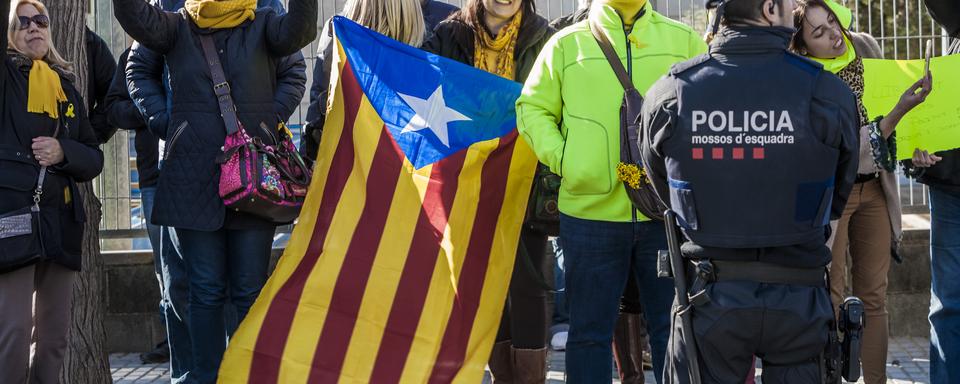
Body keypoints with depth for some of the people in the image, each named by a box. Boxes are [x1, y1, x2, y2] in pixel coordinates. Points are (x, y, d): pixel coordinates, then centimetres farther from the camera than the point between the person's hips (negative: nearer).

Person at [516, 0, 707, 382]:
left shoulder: (684, 40, 8)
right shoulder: (566, 44, 6)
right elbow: (533, 108, 8)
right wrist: (560, 158, -6)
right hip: (589, 209, 0)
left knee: (674, 328, 7)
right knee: (589, 331, 8)